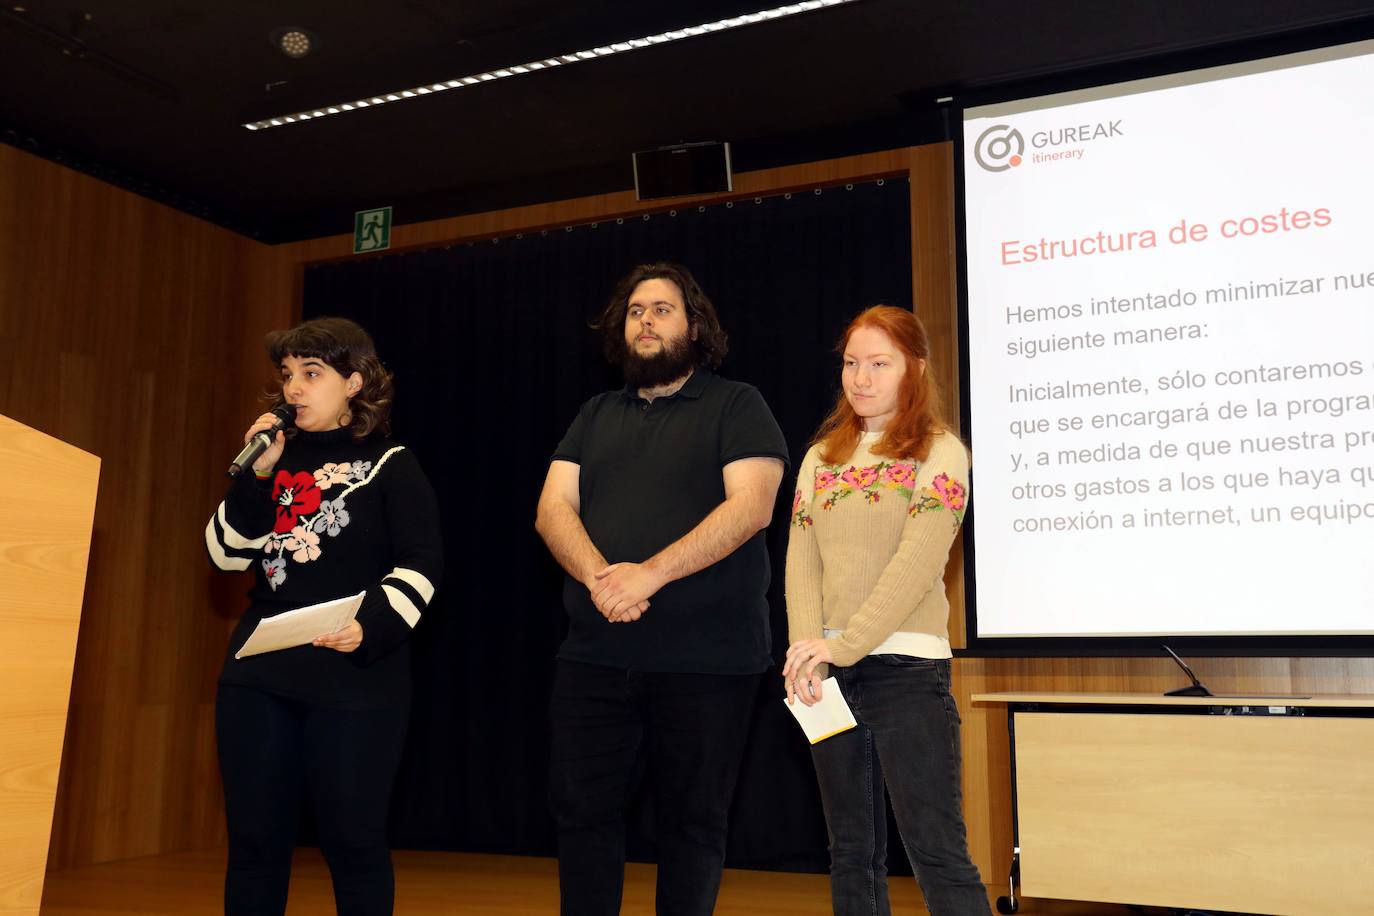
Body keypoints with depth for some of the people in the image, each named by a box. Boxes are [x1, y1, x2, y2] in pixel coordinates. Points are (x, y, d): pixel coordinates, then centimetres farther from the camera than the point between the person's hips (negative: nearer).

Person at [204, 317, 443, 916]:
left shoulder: (390, 465, 0)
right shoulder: (277, 459, 14)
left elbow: (421, 565, -8)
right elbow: (226, 554, 8)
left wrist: (371, 626, -24)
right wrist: (257, 474, -4)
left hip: (356, 678, -5)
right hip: (259, 671, 5)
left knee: (351, 841, 2)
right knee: (254, 839, 9)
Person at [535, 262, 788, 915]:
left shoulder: (735, 406, 3)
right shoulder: (595, 416, 17)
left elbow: (751, 506, -12)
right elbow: (554, 508, 6)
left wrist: (650, 573, -21)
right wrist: (599, 576, -16)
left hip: (706, 659, -4)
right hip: (594, 654, 4)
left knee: (691, 822, 6)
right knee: (580, 809, 8)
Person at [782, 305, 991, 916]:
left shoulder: (940, 452, -1)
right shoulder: (821, 457, 14)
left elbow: (918, 562, -13)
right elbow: (801, 561, 5)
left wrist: (843, 644, -19)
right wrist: (806, 651, -10)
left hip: (907, 666, -5)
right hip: (829, 675, 5)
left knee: (937, 853, -6)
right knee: (852, 853, 13)